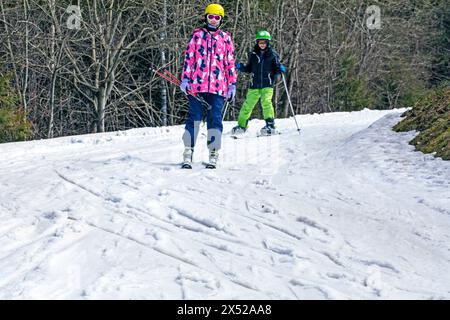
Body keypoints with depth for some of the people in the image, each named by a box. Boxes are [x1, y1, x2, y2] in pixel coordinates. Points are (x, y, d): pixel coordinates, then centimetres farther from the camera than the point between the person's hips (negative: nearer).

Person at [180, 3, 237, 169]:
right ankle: (188, 153, -2)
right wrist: (185, 78, -1)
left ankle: (213, 155, 2)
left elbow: (230, 62, 13)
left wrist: (232, 84, 9)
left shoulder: (225, 38, 12)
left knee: (215, 119, -2)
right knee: (194, 118, -3)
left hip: (218, 86, 1)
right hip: (197, 85, -1)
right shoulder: (197, 34, 9)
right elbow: (189, 57, 8)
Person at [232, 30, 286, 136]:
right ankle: (242, 125, 15)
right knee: (247, 104, 2)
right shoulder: (253, 55, 10)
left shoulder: (272, 54, 3)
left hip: (267, 84, -3)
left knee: (266, 101, -23)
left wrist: (280, 69, -15)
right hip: (255, 84, 3)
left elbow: (276, 69, 7)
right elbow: (249, 69, 18)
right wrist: (241, 67, 2)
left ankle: (270, 124, -22)